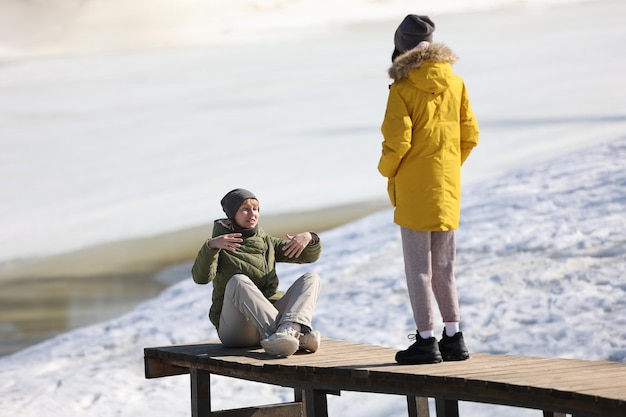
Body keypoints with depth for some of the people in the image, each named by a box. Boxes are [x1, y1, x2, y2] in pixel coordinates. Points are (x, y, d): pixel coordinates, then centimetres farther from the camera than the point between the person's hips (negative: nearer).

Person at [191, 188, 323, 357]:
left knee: (311, 278, -11)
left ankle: (289, 329, -43)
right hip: (235, 327, -4)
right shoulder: (219, 248, 6)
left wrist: (309, 238, -8)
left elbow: (310, 255, 15)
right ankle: (297, 336, -49)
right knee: (239, 281, -32)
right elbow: (201, 277, -15)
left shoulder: (266, 242, 19)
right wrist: (210, 246, -31)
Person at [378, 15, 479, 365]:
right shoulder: (455, 83, 4)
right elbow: (470, 135, 7)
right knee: (444, 268, 14)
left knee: (419, 268, 0)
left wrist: (387, 170, 3)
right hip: (448, 188, 5)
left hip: (414, 190, -5)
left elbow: (397, 141, -16)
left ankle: (426, 341, -1)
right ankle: (454, 338, 15)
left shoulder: (402, 88, -11)